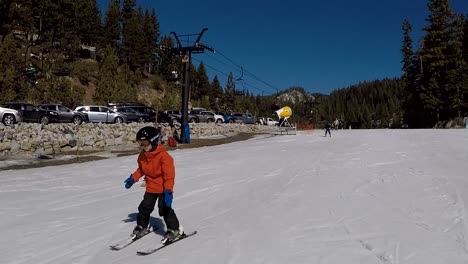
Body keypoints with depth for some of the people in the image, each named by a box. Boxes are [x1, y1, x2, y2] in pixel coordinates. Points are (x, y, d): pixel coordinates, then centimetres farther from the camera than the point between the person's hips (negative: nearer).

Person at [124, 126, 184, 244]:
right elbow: (141, 169, 20)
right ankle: (142, 226, 35)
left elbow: (169, 175, -26)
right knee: (145, 207, 12)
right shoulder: (143, 155, 0)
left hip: (163, 189, -7)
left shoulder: (163, 156, -24)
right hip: (151, 188, 7)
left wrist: (168, 190, -31)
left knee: (165, 209, -9)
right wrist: (133, 178, 11)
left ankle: (175, 229, 7)